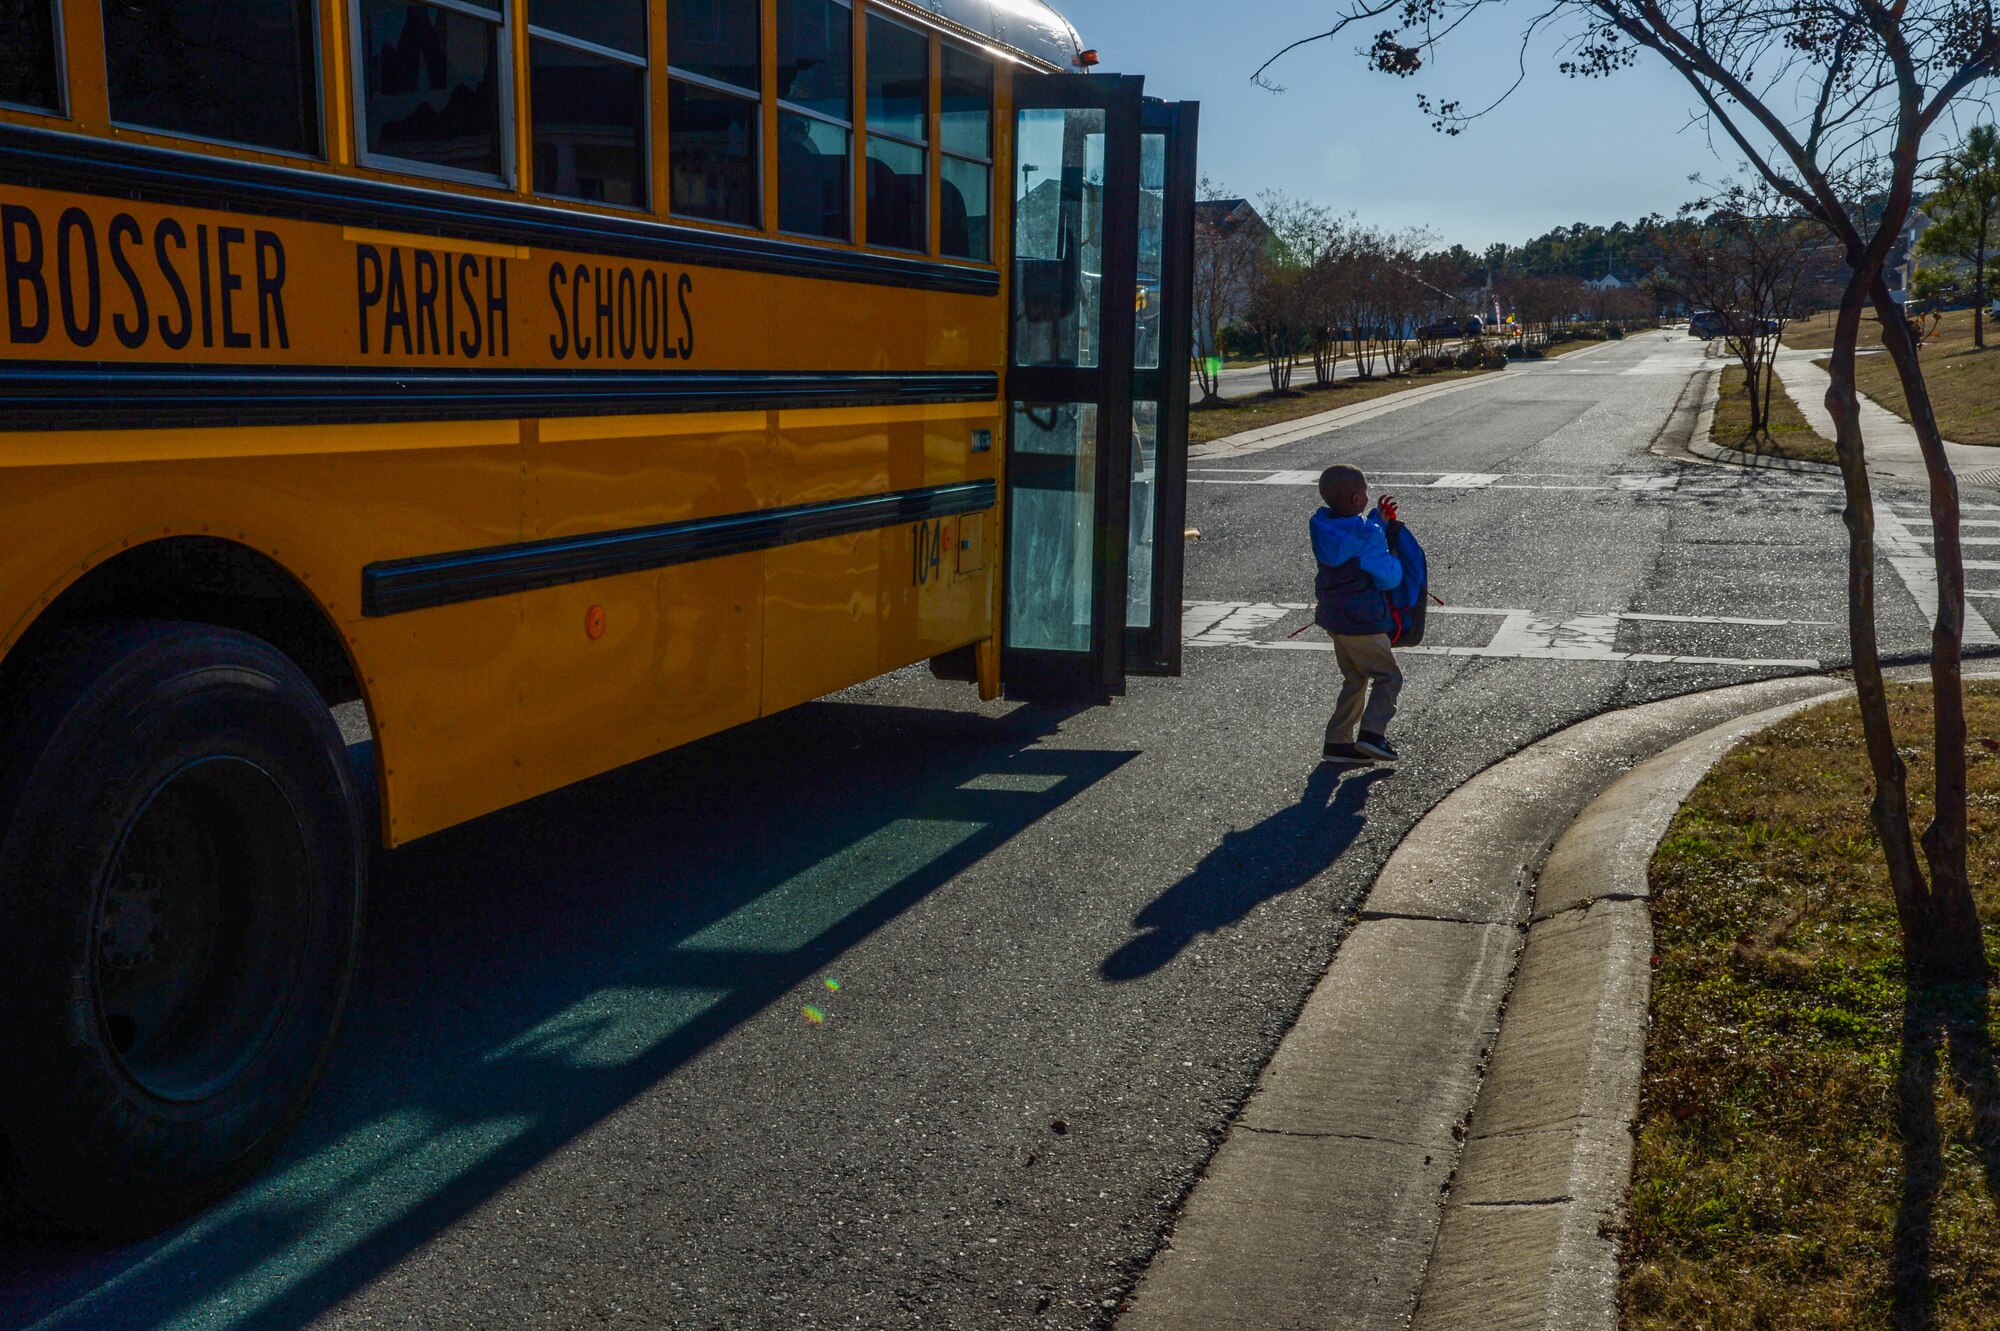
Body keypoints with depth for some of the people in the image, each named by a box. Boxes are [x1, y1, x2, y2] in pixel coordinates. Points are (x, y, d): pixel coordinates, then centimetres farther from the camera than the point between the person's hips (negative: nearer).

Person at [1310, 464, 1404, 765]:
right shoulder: (1369, 536, -21)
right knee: (1388, 677, 6)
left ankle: (1338, 741, 18)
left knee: (1355, 680, 19)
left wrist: (1378, 520, 12)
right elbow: (1388, 578, -15)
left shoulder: (1323, 526, 1)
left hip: (1334, 618, 8)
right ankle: (1372, 732, -9)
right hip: (1363, 623, -8)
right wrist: (1393, 557, 4)